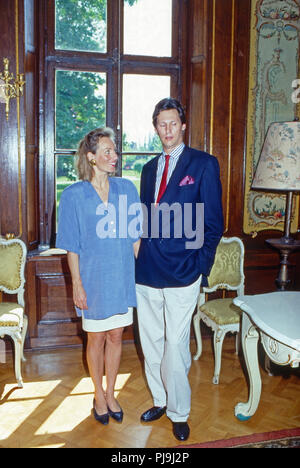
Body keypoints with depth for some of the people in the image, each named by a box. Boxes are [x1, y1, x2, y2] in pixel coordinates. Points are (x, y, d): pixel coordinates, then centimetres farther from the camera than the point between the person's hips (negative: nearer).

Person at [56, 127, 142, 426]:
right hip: (94, 280, -3)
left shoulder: (127, 189, 0)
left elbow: (136, 237, 5)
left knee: (115, 336, 14)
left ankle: (110, 394, 34)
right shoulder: (74, 195, -9)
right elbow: (72, 247, -7)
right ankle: (99, 395, 34)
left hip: (122, 278, 3)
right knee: (96, 338, 12)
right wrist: (77, 285, -8)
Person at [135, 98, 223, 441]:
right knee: (150, 342, 15)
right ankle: (160, 400, 35)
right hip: (147, 271, 6)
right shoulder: (149, 168, 14)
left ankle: (179, 413, 22)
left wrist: (200, 267, -9)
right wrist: (141, 258, 6)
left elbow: (213, 222, -5)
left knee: (175, 344, 2)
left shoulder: (204, 164, -2)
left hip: (181, 273, -5)